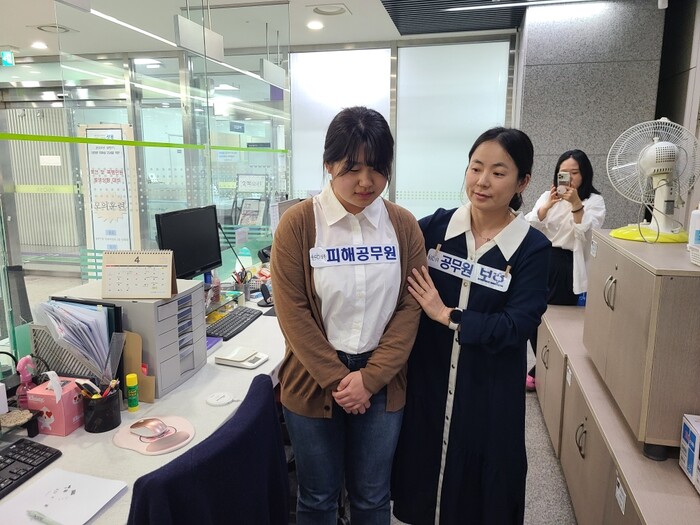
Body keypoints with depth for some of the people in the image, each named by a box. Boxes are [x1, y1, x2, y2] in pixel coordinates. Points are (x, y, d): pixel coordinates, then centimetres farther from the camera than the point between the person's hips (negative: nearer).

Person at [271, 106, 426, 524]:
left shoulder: (404, 226, -2)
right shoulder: (298, 223, -9)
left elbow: (410, 307, -4)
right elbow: (293, 312, -11)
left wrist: (369, 378, -11)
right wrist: (337, 379, -13)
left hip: (382, 383, 2)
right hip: (315, 383, -2)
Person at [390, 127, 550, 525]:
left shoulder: (532, 248, -9)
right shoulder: (436, 226, -3)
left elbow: (516, 326, -16)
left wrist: (447, 316, -17)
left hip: (489, 393, -2)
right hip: (428, 381, 2)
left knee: (482, 489, 17)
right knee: (425, 472, 20)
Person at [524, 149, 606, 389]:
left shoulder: (594, 201, -1)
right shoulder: (548, 196, 10)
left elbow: (587, 233, -15)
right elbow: (530, 226, -2)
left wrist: (576, 204, -23)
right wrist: (547, 205, -17)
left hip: (568, 266, -4)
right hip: (542, 262, 4)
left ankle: (539, 372, 20)